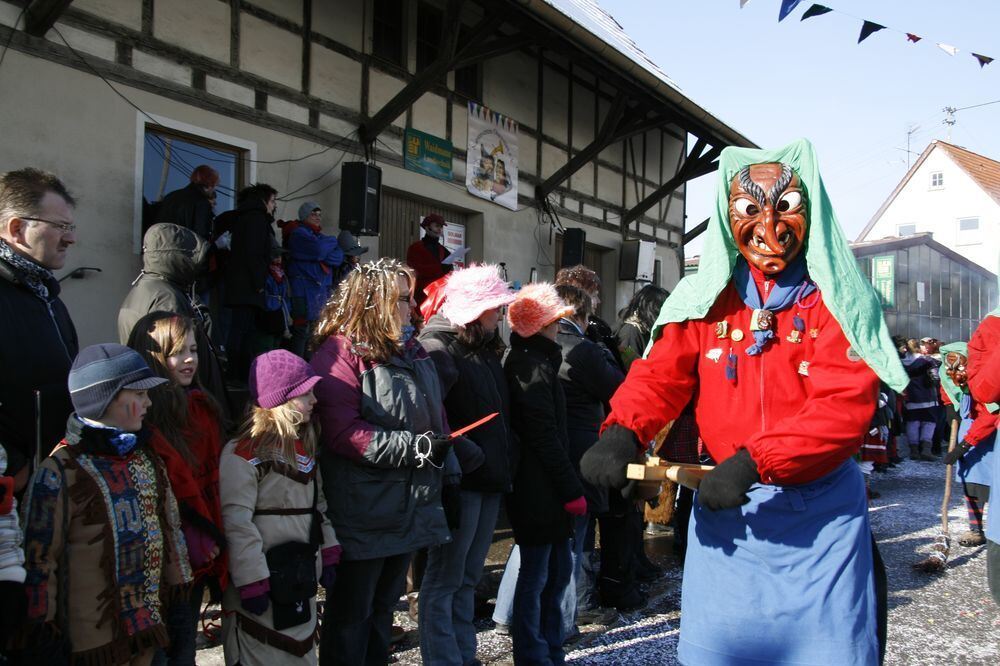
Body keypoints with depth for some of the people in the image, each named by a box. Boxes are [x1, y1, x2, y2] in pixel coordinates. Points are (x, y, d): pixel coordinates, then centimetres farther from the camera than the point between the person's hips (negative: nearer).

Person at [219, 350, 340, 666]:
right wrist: (251, 582, -21)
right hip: (265, 583, -8)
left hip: (301, 580, 8)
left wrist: (329, 554, 11)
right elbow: (236, 522, -20)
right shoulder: (243, 453, -16)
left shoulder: (304, 447, 11)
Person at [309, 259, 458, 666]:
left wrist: (448, 471, 7)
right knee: (351, 615, 7)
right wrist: (419, 448, -25)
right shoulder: (340, 353, -16)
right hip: (362, 517, -8)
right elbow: (343, 432, -26)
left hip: (410, 507, 8)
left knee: (385, 603, 22)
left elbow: (437, 415, 16)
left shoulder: (411, 351, 11)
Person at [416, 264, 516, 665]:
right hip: (461, 480, -9)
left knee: (467, 579, 16)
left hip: (490, 480, 9)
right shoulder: (438, 347, -12)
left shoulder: (484, 349, 15)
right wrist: (465, 458, -20)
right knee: (444, 581, 0)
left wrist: (504, 462, 11)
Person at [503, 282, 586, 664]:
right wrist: (572, 490, -16)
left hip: (543, 488, 10)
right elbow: (546, 437, -19)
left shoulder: (531, 361, 16)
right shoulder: (534, 367, -14)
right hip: (539, 489, -10)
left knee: (560, 567, 17)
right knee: (536, 574, 0)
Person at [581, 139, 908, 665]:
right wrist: (621, 432, -29)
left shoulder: (838, 303, -7)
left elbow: (845, 406, -18)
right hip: (725, 508, 2)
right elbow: (660, 373, -8)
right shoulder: (706, 298, 1)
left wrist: (753, 461, -30)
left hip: (820, 517, -2)